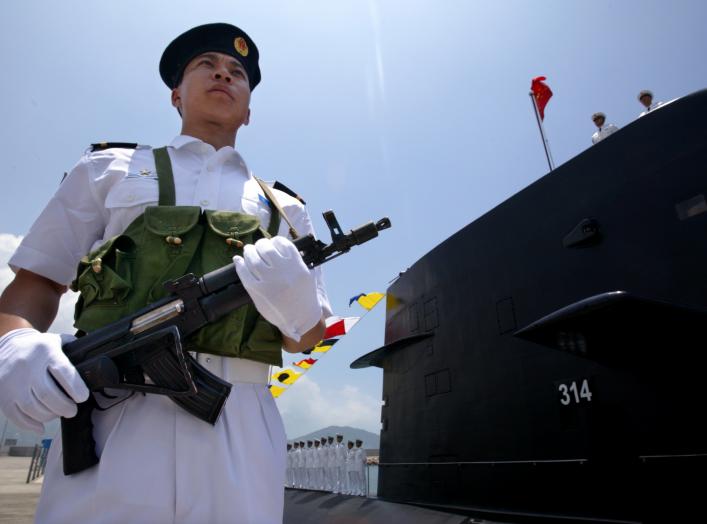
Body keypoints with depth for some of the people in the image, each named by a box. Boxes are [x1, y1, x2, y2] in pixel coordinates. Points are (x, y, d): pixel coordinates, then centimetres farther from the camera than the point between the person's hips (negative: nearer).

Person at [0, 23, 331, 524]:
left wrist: (294, 301, -12)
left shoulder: (283, 208, 14)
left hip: (239, 432, 1)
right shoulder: (109, 170, 15)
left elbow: (308, 338, 10)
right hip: (111, 416, 0)